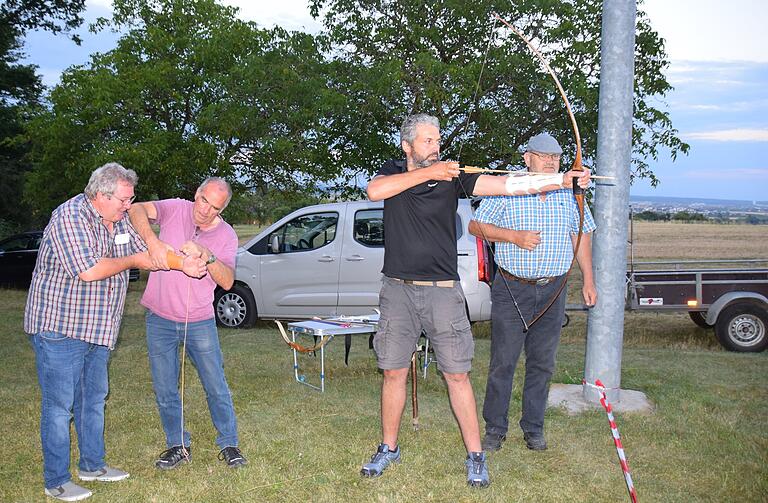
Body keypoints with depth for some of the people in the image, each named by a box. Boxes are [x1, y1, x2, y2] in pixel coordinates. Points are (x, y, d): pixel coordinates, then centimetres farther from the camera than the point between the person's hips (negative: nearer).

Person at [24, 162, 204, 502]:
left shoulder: (120, 220, 6)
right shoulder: (69, 216, -19)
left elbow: (148, 254, 12)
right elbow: (88, 270, -28)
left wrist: (183, 263, -6)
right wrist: (131, 261, -13)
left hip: (98, 330, 9)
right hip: (59, 325, -8)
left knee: (94, 398, 18)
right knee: (59, 405, -1)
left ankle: (92, 464, 33)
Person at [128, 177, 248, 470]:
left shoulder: (226, 235, -4)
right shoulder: (175, 210, -6)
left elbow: (227, 282, -13)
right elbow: (137, 210, -22)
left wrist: (208, 256, -29)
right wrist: (153, 241, -37)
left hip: (200, 322, 0)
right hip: (160, 319, 0)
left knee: (216, 387, 5)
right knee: (165, 390, 9)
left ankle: (228, 444, 20)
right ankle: (178, 446, 24)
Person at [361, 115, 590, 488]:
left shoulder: (452, 177, 0)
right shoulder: (393, 173, 6)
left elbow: (509, 184, -11)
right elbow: (374, 191, -19)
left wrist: (564, 180, -23)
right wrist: (428, 173, -19)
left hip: (442, 291, -1)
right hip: (398, 290, 1)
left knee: (457, 374, 1)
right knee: (393, 372, 9)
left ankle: (475, 456, 12)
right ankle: (388, 448, 25)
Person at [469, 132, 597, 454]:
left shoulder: (569, 193, 10)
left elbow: (582, 236, 16)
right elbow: (475, 225, -3)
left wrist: (588, 280, 11)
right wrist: (515, 236, -14)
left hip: (552, 292, 4)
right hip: (512, 290, -3)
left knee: (542, 363, 9)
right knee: (503, 362, 0)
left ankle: (533, 427, 22)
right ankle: (495, 428, 11)